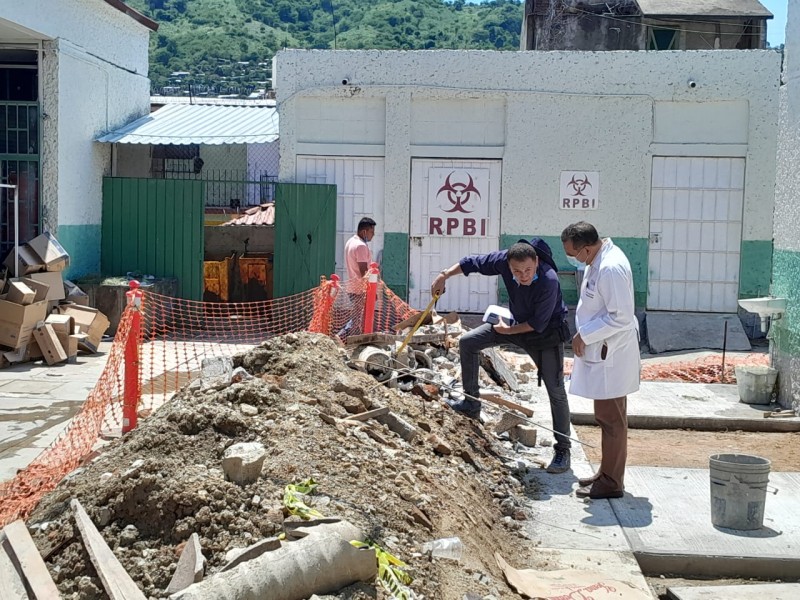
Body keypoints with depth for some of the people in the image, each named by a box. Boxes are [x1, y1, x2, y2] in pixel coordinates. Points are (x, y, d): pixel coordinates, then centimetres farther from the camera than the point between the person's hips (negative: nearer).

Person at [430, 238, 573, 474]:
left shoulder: (549, 281, -37)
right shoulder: (504, 260, -25)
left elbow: (538, 324, -28)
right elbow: (473, 263, -8)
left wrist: (508, 331, -20)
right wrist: (444, 275, -8)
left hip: (546, 333, -6)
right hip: (517, 321, 6)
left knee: (556, 391, -6)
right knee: (468, 342, 2)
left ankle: (563, 450, 5)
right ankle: (471, 404, 13)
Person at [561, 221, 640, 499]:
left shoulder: (611, 269, -24)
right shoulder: (598, 261, 8)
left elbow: (621, 317, -25)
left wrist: (584, 335, -17)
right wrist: (584, 336, 11)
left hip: (610, 355, -10)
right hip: (601, 353, 10)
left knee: (611, 419, 0)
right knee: (607, 417, 19)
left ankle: (612, 482, 10)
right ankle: (607, 473, 31)